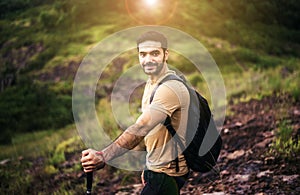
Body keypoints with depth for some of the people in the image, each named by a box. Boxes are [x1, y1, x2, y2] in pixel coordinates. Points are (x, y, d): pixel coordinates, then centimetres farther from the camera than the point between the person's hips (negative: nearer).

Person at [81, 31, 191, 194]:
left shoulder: (170, 89, -25)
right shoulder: (151, 83, 10)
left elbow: (140, 129, -37)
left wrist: (103, 156, -45)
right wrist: (149, 166, 15)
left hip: (166, 175, -10)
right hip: (156, 169, 10)